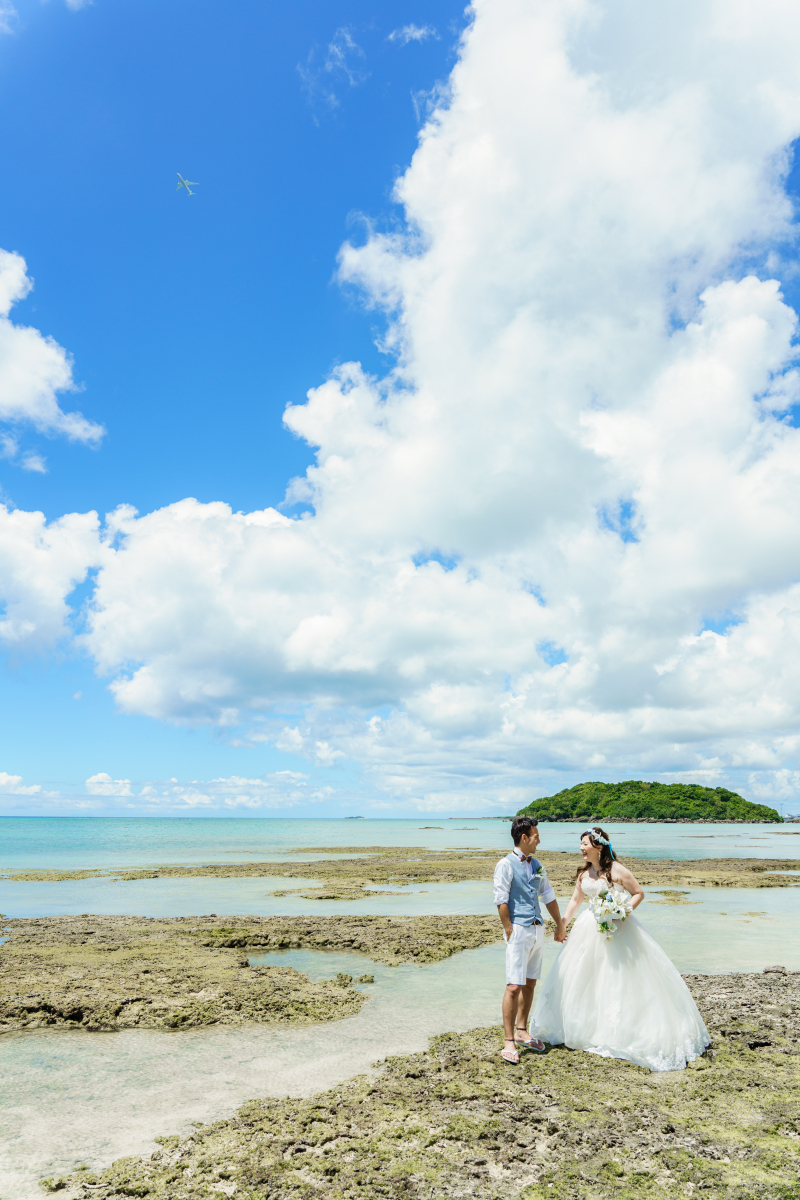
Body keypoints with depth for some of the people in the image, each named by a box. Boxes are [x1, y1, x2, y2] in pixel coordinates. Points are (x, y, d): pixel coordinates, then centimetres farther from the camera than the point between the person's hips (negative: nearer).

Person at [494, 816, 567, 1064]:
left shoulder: (536, 865, 12)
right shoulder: (506, 865, -10)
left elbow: (548, 896, 21)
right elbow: (501, 902, -12)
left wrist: (560, 925, 26)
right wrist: (510, 933, -14)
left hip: (538, 930, 7)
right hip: (519, 930, -7)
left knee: (530, 984, 13)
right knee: (514, 986, -8)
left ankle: (521, 1032, 26)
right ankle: (509, 1042, -1)